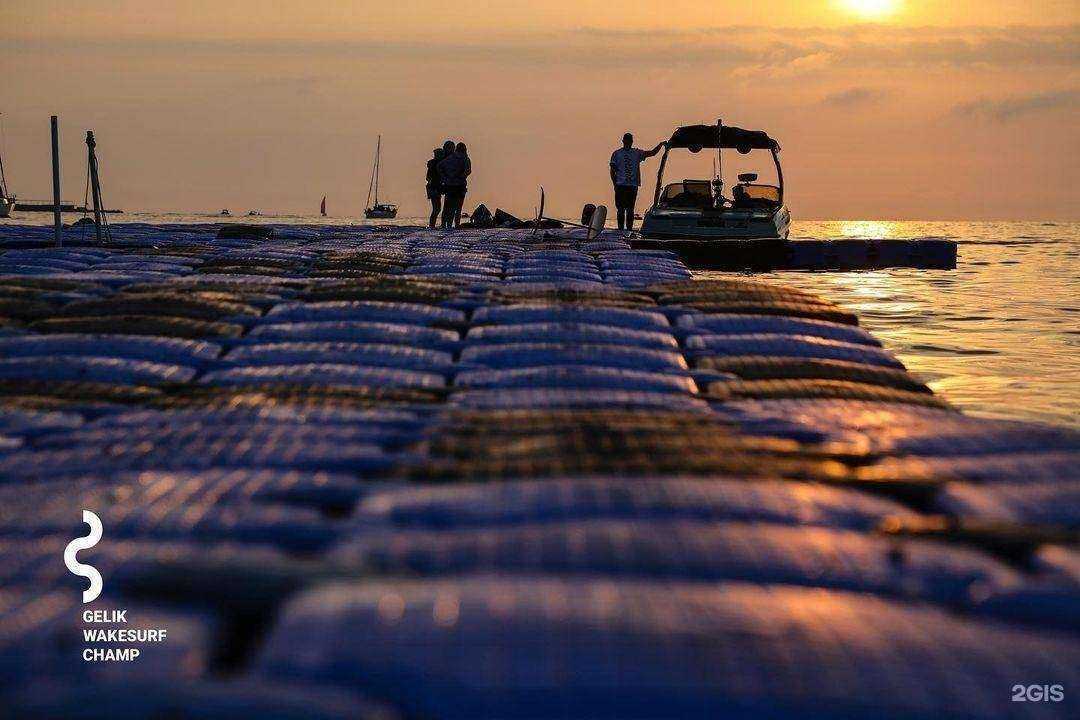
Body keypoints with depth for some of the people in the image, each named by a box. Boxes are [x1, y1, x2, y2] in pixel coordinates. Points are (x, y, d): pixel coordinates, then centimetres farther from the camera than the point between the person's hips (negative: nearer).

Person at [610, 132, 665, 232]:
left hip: (633, 185, 1)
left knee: (630, 209, 3)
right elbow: (613, 171, 5)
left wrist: (660, 145, -5)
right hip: (621, 185, -1)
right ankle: (620, 229, 5)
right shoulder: (616, 154, 5)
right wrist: (615, 184, -2)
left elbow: (652, 153, 9)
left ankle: (629, 229, 7)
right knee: (620, 209, 0)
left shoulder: (637, 153, 9)